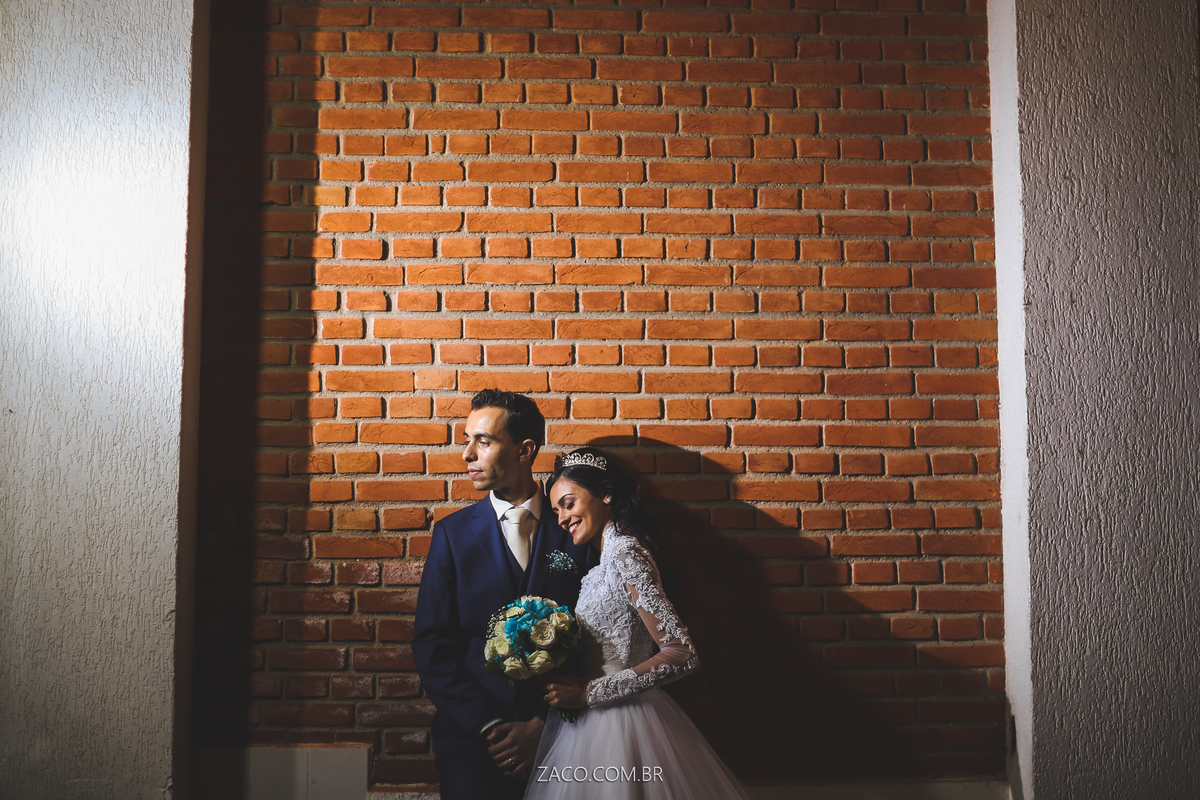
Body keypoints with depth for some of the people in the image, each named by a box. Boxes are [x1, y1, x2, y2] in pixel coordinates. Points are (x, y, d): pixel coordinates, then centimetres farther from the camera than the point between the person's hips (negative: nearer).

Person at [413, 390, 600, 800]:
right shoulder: (453, 532, 0)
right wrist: (488, 726, -10)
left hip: (553, 732, 0)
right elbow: (431, 644, -2)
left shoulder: (574, 530, -2)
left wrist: (541, 726, -10)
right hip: (471, 733, 0)